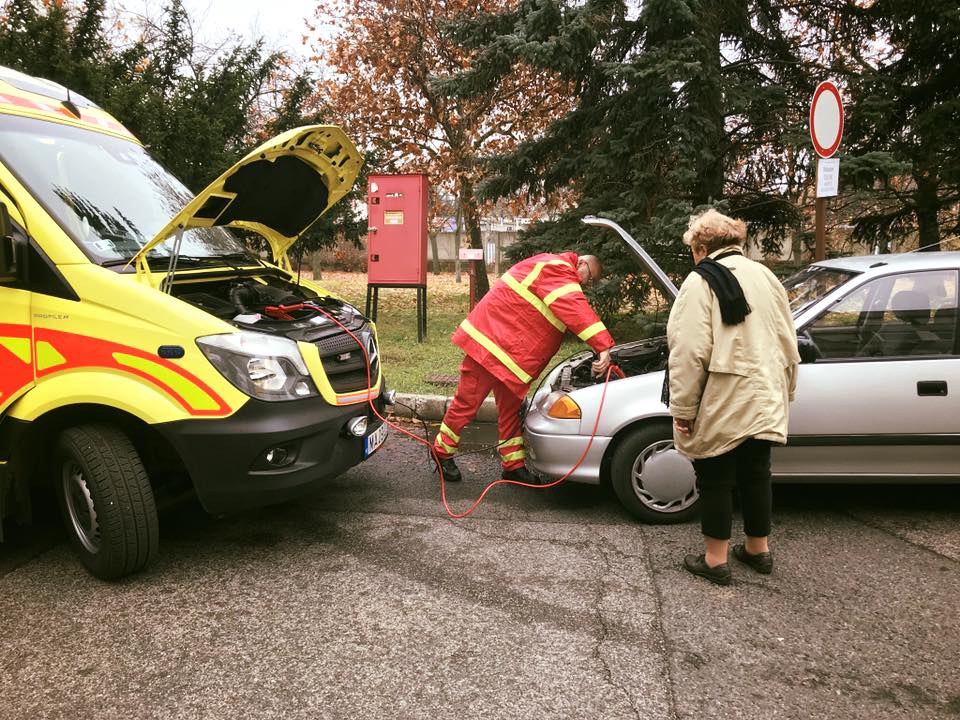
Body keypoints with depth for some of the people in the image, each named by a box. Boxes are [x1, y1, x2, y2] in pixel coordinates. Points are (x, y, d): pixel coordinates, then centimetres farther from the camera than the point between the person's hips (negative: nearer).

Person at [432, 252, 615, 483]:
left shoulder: (556, 269, 19)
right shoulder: (558, 269, -15)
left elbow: (571, 313, 21)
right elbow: (577, 310, -28)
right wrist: (604, 347, -34)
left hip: (509, 351, 11)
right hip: (489, 341, -11)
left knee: (510, 407, 12)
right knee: (467, 402, 2)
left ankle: (514, 466, 19)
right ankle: (443, 452, 19)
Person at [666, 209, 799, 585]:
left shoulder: (701, 281, -11)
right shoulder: (765, 276, 11)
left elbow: (689, 353, -19)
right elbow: (788, 343, 14)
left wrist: (682, 408, -14)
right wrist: (783, 393, 22)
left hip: (721, 405, -7)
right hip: (763, 400, 7)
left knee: (715, 479, 4)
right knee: (755, 473, 18)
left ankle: (715, 561, 13)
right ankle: (758, 550, 30)